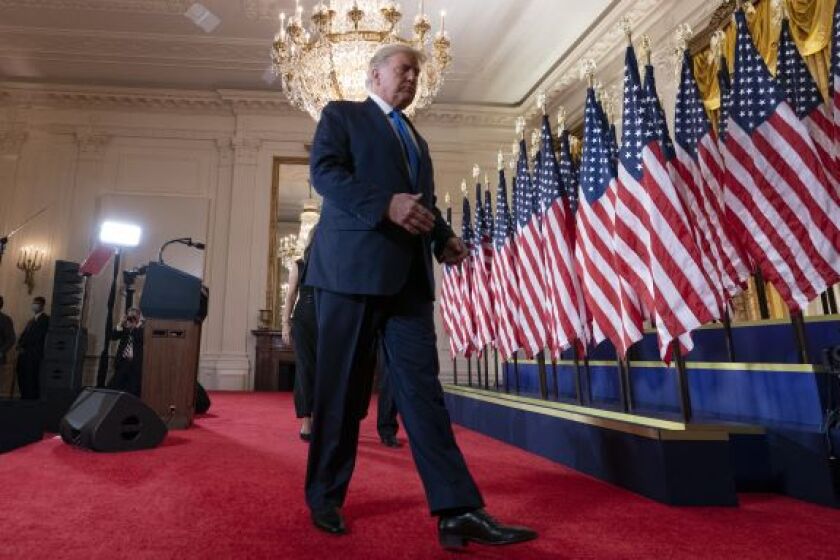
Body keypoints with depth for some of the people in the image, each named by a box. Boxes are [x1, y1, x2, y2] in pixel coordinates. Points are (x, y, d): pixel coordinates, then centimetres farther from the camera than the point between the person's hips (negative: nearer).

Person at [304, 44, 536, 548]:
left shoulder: (417, 140, 29)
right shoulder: (342, 114, 12)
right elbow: (324, 170, -5)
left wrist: (444, 238, 4)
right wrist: (386, 206, -19)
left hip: (409, 275, 5)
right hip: (354, 266, -5)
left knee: (423, 387, -2)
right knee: (341, 387, 2)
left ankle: (458, 510, -2)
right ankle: (325, 497, 18)